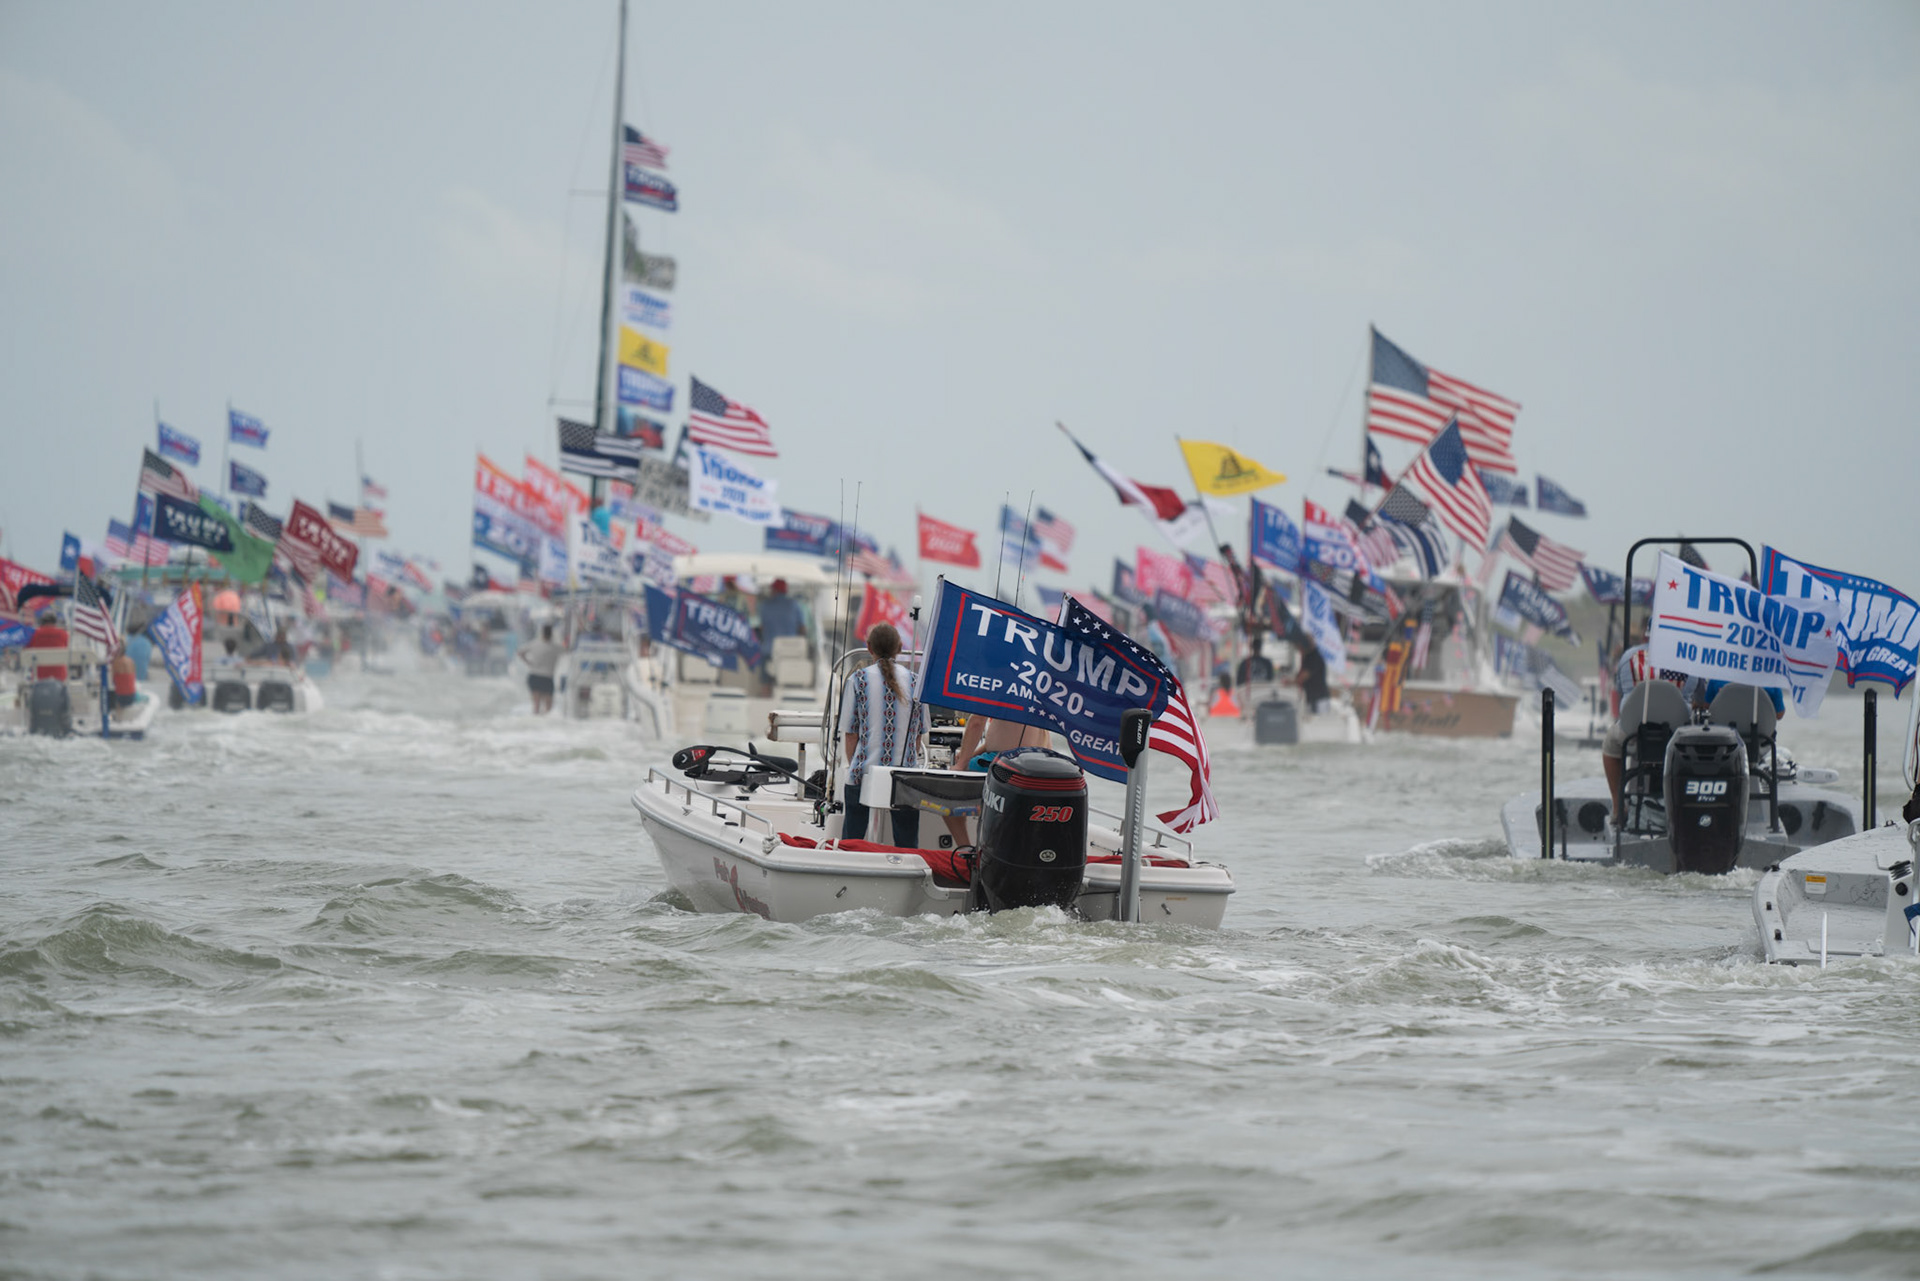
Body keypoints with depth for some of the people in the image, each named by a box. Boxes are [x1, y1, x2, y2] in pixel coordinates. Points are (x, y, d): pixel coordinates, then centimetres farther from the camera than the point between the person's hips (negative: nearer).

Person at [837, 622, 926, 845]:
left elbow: (851, 733, 1)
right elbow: (918, 735, 10)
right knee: (907, 846, 5)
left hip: (864, 774, -1)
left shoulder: (858, 680, -1)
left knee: (851, 842, 8)